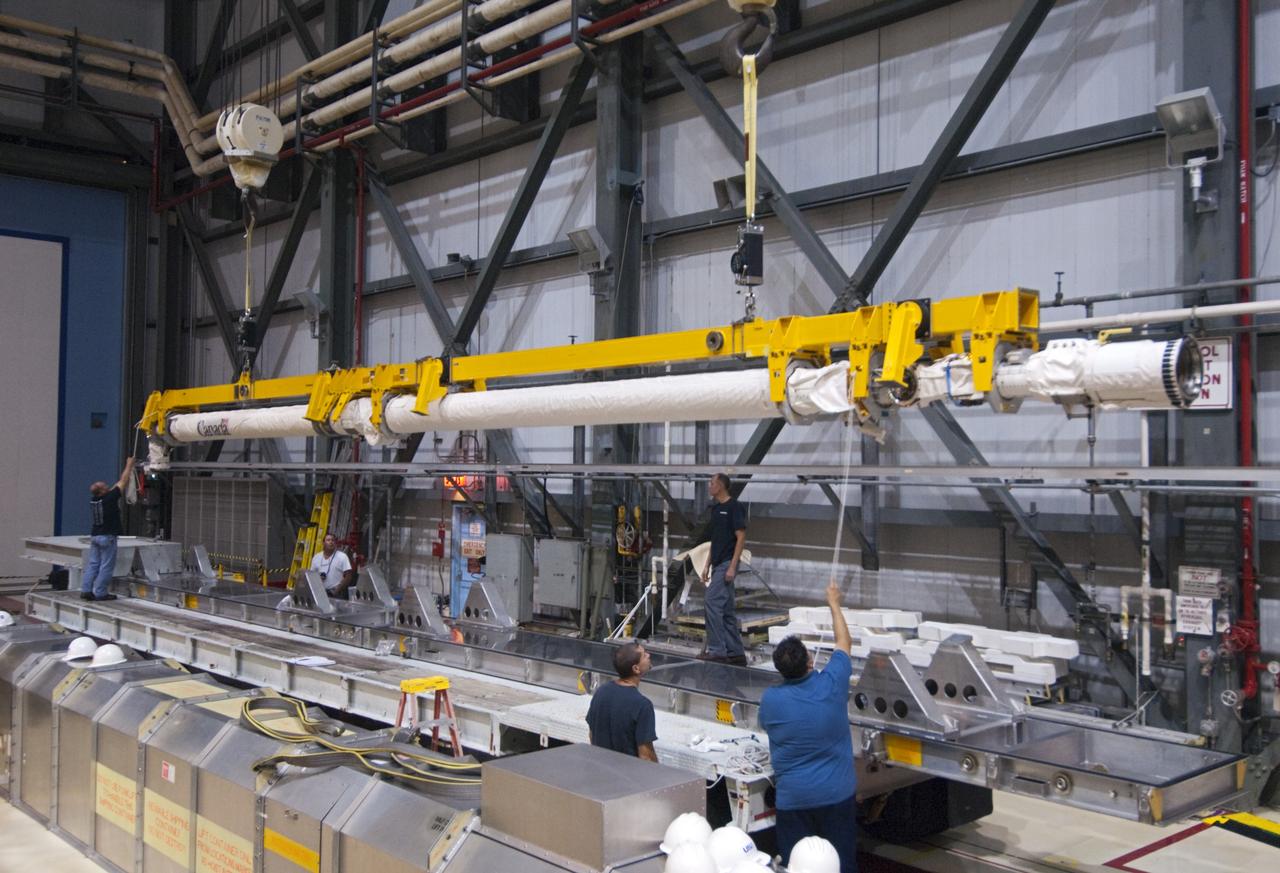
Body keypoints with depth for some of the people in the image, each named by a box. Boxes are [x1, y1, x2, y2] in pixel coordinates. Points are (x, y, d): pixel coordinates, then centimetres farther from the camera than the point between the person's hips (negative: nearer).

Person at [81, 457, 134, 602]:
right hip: (107, 537, -7)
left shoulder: (93, 500, 5)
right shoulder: (109, 499, -16)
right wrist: (129, 465, 5)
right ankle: (100, 593, 0)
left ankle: (85, 590, 7)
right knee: (106, 566, -1)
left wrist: (128, 471, 22)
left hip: (95, 535, 7)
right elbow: (123, 482, -6)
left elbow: (118, 484, 16)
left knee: (92, 564, 9)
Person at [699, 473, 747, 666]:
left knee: (711, 603, -14)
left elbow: (741, 537, -15)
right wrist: (707, 565, 17)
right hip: (717, 565, 9)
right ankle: (736, 653, 14)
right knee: (726, 610, 10)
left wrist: (732, 566, -20)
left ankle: (716, 650, -10)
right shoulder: (716, 509, 15)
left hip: (727, 564, -9)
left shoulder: (735, 507, -11)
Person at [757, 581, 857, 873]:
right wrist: (834, 603, 18)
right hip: (836, 793, 0)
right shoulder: (831, 685, -13)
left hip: (792, 797, 0)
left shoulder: (769, 699, -12)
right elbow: (844, 643, 5)